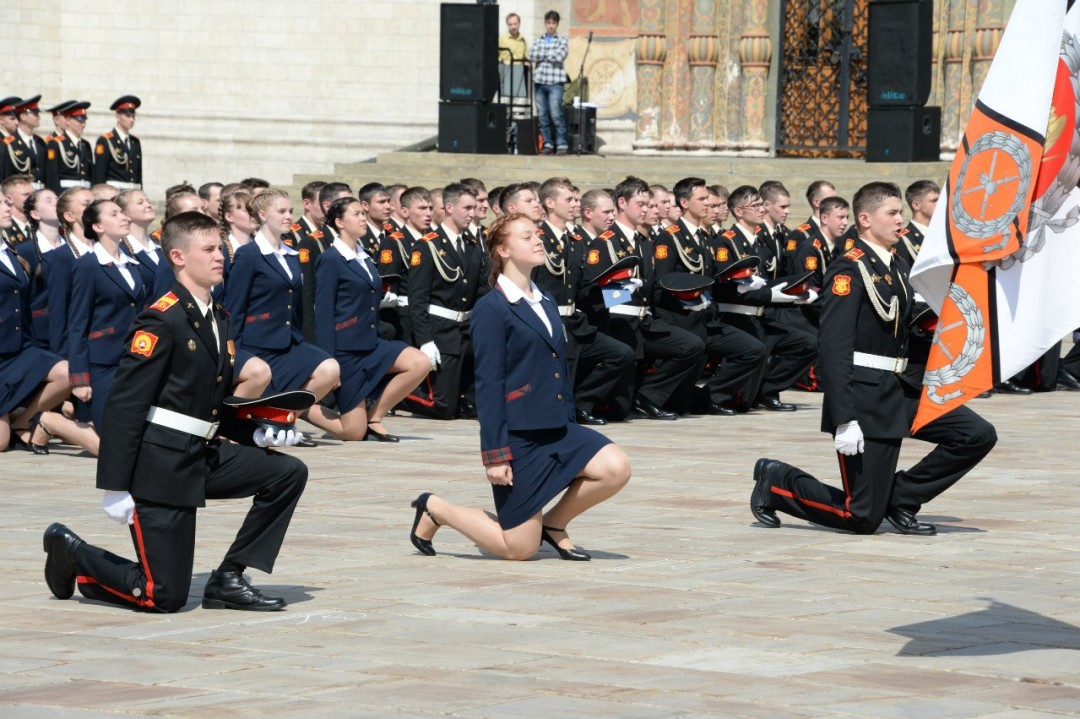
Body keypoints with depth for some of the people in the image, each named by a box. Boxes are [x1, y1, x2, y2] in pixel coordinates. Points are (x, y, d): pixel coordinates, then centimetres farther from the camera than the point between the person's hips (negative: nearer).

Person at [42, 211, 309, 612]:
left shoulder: (220, 320, 12)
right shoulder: (161, 321, -15)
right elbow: (124, 406, -18)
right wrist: (114, 488, -21)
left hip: (204, 456, 8)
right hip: (161, 462, -8)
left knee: (289, 473, -5)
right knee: (164, 597, -8)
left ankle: (227, 579, 2)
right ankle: (72, 553, 17)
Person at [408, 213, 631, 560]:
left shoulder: (546, 303, 14)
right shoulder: (491, 308, -10)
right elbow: (488, 385, -13)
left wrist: (570, 427, 17)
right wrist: (495, 454, -16)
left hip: (557, 428, 7)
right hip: (518, 435, -7)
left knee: (616, 468, -18)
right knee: (520, 549, -3)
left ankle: (554, 522, 8)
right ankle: (435, 509, 19)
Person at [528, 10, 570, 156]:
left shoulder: (562, 41, 7)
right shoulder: (538, 41, 16)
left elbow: (560, 57, -9)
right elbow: (532, 56, 0)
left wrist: (542, 55, 1)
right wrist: (551, 55, -4)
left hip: (555, 82, -4)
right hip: (539, 81, 4)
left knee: (556, 114, -12)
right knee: (542, 115, 2)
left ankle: (562, 145, -10)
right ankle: (547, 144, 7)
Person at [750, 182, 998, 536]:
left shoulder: (898, 268, 13)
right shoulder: (850, 270, -14)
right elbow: (833, 348, -20)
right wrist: (844, 421, -26)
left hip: (899, 389, 8)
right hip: (863, 397, -8)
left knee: (978, 435, -5)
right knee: (864, 517, -6)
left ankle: (902, 500, 6)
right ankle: (777, 482, 15)